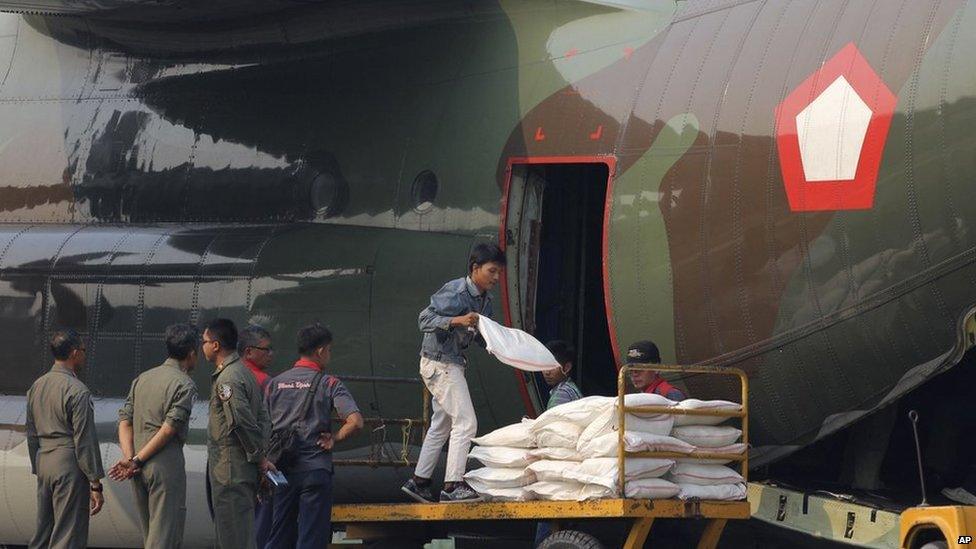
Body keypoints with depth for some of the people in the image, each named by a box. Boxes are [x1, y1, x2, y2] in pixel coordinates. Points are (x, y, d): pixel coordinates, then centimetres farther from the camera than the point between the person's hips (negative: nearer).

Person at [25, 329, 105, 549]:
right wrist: (96, 485, -12)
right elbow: (85, 441, -15)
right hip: (69, 465, -8)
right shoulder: (77, 391, -13)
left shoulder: (36, 387, 11)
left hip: (44, 464, 8)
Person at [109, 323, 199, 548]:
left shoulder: (142, 378, 14)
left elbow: (125, 422, 7)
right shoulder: (185, 384, -8)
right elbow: (169, 429, -16)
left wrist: (129, 457, -4)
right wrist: (137, 461, -12)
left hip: (140, 470, 7)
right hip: (166, 465, -7)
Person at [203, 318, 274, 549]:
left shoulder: (228, 379, -17)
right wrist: (261, 456, 10)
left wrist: (259, 458, -12)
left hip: (231, 473, -10)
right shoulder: (244, 373, 16)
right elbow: (263, 417, 16)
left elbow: (244, 422, -22)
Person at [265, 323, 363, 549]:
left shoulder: (275, 383, 6)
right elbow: (355, 422, -18)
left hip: (282, 470, 4)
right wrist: (334, 439, -3)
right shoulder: (329, 384, -5)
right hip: (316, 469, -4)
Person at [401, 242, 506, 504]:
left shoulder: (485, 300, 9)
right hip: (440, 362, -10)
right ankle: (453, 485, -15)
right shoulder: (455, 293, -18)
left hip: (452, 364, 10)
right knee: (465, 423, -13)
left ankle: (419, 481, 23)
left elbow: (483, 338, 17)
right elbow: (425, 319, -23)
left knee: (441, 425, 16)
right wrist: (456, 320, -36)